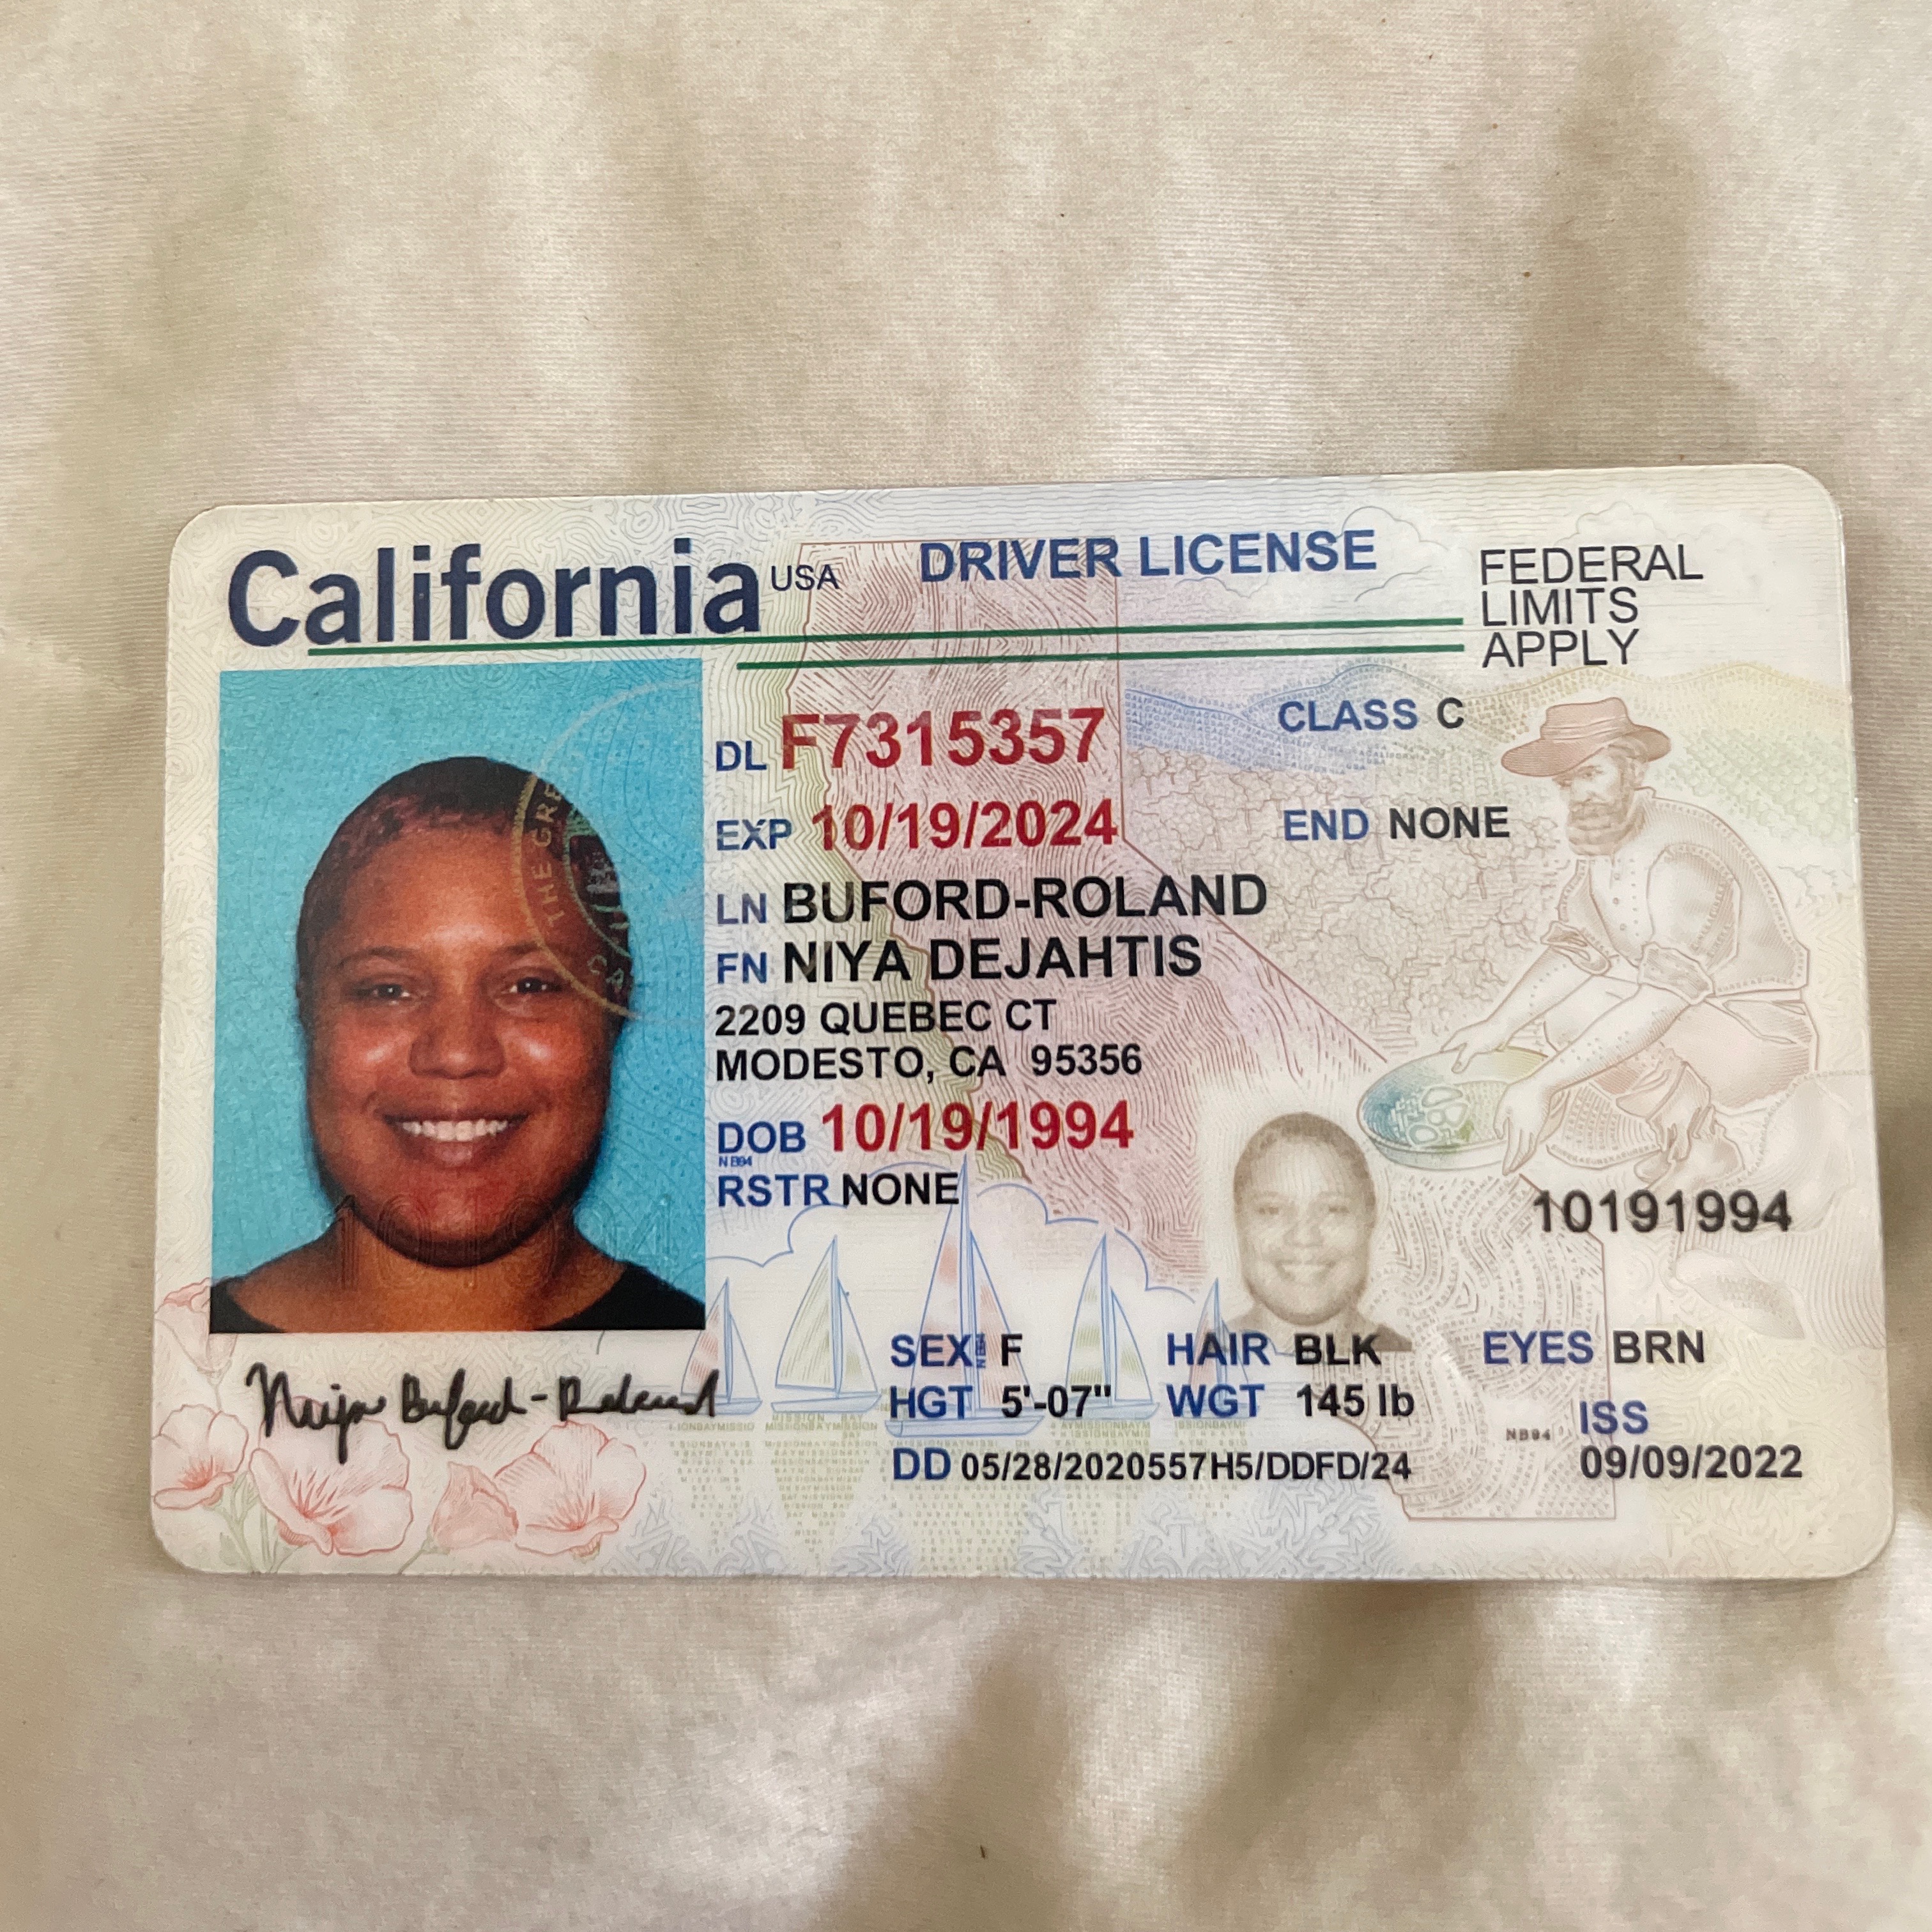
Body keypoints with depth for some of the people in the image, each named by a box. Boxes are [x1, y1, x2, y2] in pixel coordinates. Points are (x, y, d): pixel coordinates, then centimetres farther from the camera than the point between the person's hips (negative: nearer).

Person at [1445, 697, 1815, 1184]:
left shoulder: (1680, 860, -27)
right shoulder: (1605, 840, 0)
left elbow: (1658, 1005, -33)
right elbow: (1576, 950, 0)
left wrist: (1539, 1085, -36)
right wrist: (1498, 1026, -14)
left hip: (1760, 1037, -9)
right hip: (1692, 1012, 9)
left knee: (1578, 1011, -22)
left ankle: (1701, 1145, -4)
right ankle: (1686, 1133, 10)